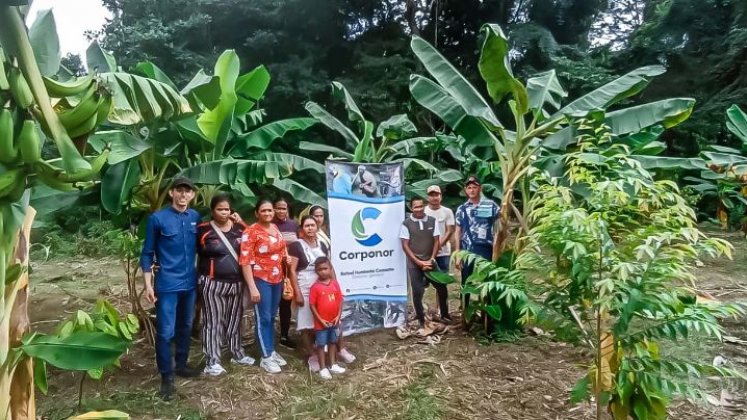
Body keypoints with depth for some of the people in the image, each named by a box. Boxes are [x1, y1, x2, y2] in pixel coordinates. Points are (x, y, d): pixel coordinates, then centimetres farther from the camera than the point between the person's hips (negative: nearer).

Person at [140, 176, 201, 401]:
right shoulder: (157, 218, -8)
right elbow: (147, 253, -4)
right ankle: (167, 376, 13)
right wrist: (148, 284, -7)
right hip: (167, 284, -4)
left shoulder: (196, 217, 2)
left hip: (190, 282, 4)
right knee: (166, 332, -1)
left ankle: (181, 365, 34)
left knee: (185, 327, 17)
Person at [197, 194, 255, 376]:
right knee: (213, 321, 0)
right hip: (213, 283, -4)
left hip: (236, 282, 4)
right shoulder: (203, 230, -7)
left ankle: (237, 353, 30)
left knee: (235, 319, 16)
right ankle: (212, 361, 9)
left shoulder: (240, 228, 5)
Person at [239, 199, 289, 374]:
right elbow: (245, 261, -17)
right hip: (260, 280, -6)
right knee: (263, 318, 1)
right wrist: (252, 288, -20)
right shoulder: (251, 232, -13)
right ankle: (266, 357, 11)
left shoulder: (276, 228, 7)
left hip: (277, 279, 7)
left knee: (272, 317, 16)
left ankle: (272, 351, 28)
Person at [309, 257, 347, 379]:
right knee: (321, 345, 6)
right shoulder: (315, 287, -14)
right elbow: (312, 305, -11)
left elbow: (340, 300, 3)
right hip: (321, 322, -5)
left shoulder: (335, 283, -2)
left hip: (334, 321, 5)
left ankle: (333, 365, 32)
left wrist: (338, 316, -5)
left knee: (332, 342, 18)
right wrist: (320, 320, -14)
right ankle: (323, 368, 17)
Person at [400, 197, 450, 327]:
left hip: (430, 261, 3)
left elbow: (436, 242, 3)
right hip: (414, 264, -2)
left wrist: (431, 260, -7)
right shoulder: (406, 224, -7)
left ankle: (444, 315, 25)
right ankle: (421, 319, 17)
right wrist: (419, 262, -11)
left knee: (442, 287, 5)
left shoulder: (432, 221, 2)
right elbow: (405, 246, -7)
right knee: (417, 292, 0)